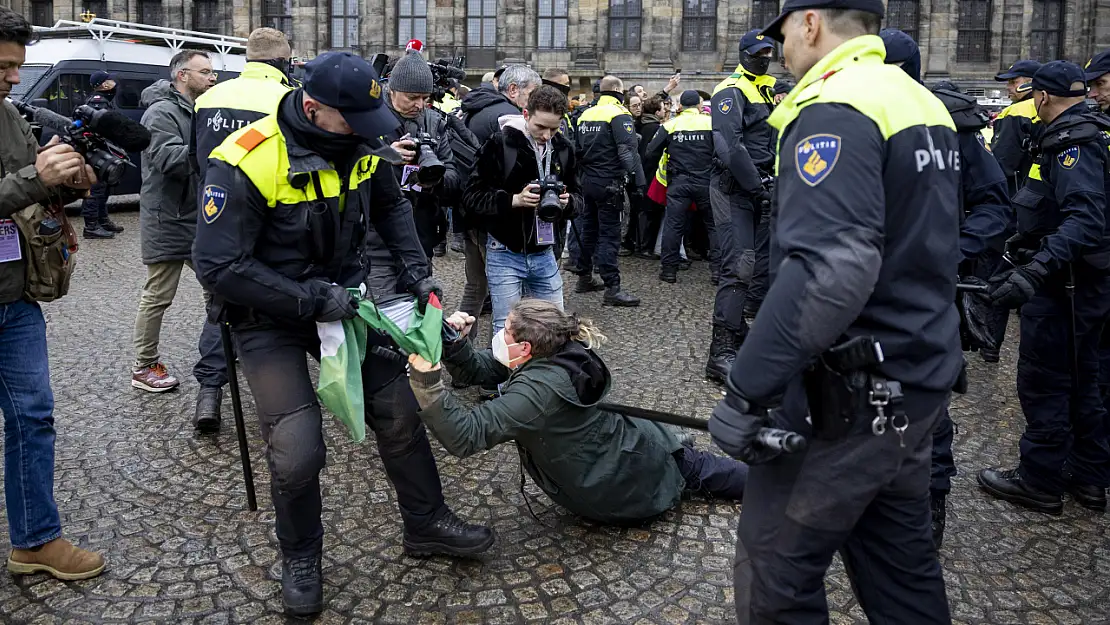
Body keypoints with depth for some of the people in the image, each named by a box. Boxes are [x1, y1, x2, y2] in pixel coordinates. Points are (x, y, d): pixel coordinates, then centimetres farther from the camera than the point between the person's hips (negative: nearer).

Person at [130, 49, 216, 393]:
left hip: (200, 217, 9)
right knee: (158, 295, -1)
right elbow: (167, 158, -27)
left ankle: (218, 351, 28)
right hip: (168, 220, -9)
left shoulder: (198, 110, 17)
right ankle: (144, 367, 11)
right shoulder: (162, 112, -13)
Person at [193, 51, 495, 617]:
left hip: (341, 296, 5)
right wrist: (311, 300, -27)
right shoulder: (246, 163, -26)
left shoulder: (361, 145, -7)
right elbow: (217, 265, -26)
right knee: (297, 452, -11)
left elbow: (390, 207, 12)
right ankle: (299, 555, 20)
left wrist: (415, 269, 1)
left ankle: (426, 524, 28)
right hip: (268, 314, -5)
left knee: (398, 411, 6)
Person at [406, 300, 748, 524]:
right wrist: (453, 341, -18)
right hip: (642, 448, 6)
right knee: (697, 466, 31)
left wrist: (426, 380, -48)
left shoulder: (536, 391, -34)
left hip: (623, 498, -6)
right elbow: (478, 367, 1)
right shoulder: (562, 354, -7)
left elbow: (466, 435, -40)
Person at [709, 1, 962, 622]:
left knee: (775, 571, 4)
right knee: (903, 569, 21)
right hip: (919, 379, 10)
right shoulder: (925, 103, 12)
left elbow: (830, 271, -31)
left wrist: (746, 393, -28)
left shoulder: (836, 111, -18)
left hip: (849, 396, -9)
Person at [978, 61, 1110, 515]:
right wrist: (1027, 248, 30)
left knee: (1042, 381, 0)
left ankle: (1040, 481, 12)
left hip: (1063, 285, -10)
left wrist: (1034, 271, -41)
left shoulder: (1073, 141, -19)